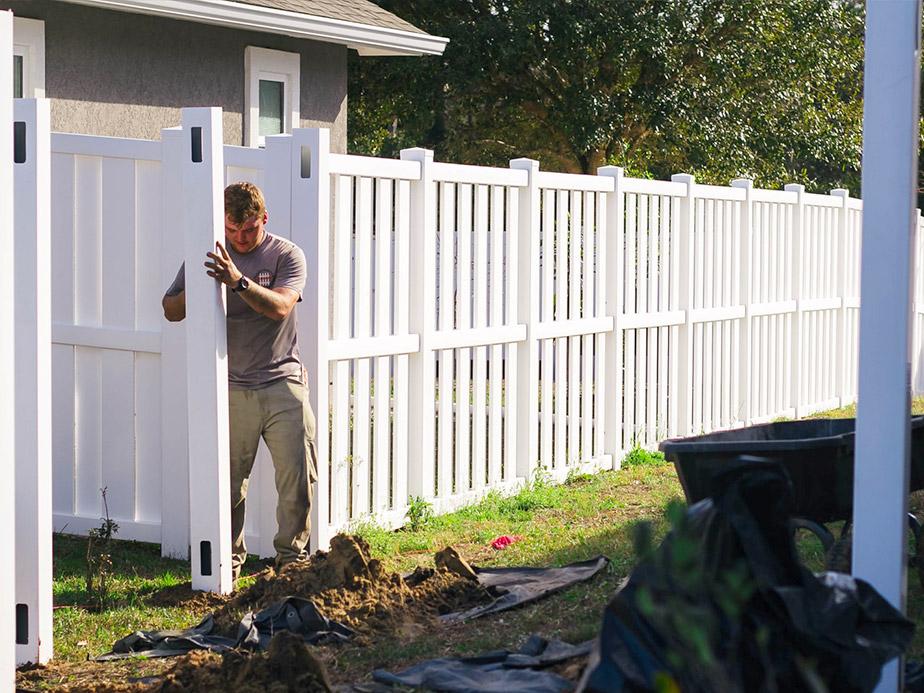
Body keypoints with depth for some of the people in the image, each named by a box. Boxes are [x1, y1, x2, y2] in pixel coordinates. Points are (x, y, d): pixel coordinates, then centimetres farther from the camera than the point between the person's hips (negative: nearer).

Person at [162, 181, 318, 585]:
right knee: (227, 481, -1)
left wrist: (238, 281, -28)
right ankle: (229, 559, 14)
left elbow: (280, 307, -14)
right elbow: (171, 311, 9)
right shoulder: (207, 256, 8)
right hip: (230, 388, 1)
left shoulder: (285, 255, 2)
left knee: (298, 477, -3)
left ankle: (291, 556, 14)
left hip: (282, 384, -1)